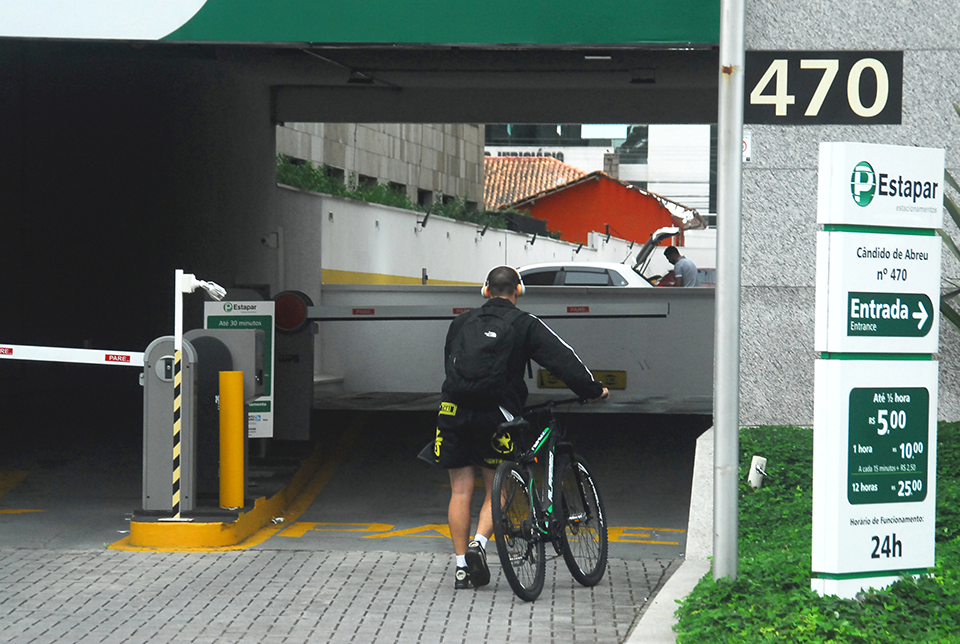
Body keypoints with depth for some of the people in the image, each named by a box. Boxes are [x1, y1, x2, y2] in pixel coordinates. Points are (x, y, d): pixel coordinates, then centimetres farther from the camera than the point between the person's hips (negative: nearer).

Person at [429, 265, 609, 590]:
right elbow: (561, 357, -4)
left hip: (453, 413, 3)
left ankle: (461, 566, 7)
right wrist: (593, 389, 2)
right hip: (495, 414, -3)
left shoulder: (461, 322, 15)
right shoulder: (524, 324, 3)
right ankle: (479, 544, -12)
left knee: (460, 490, 7)